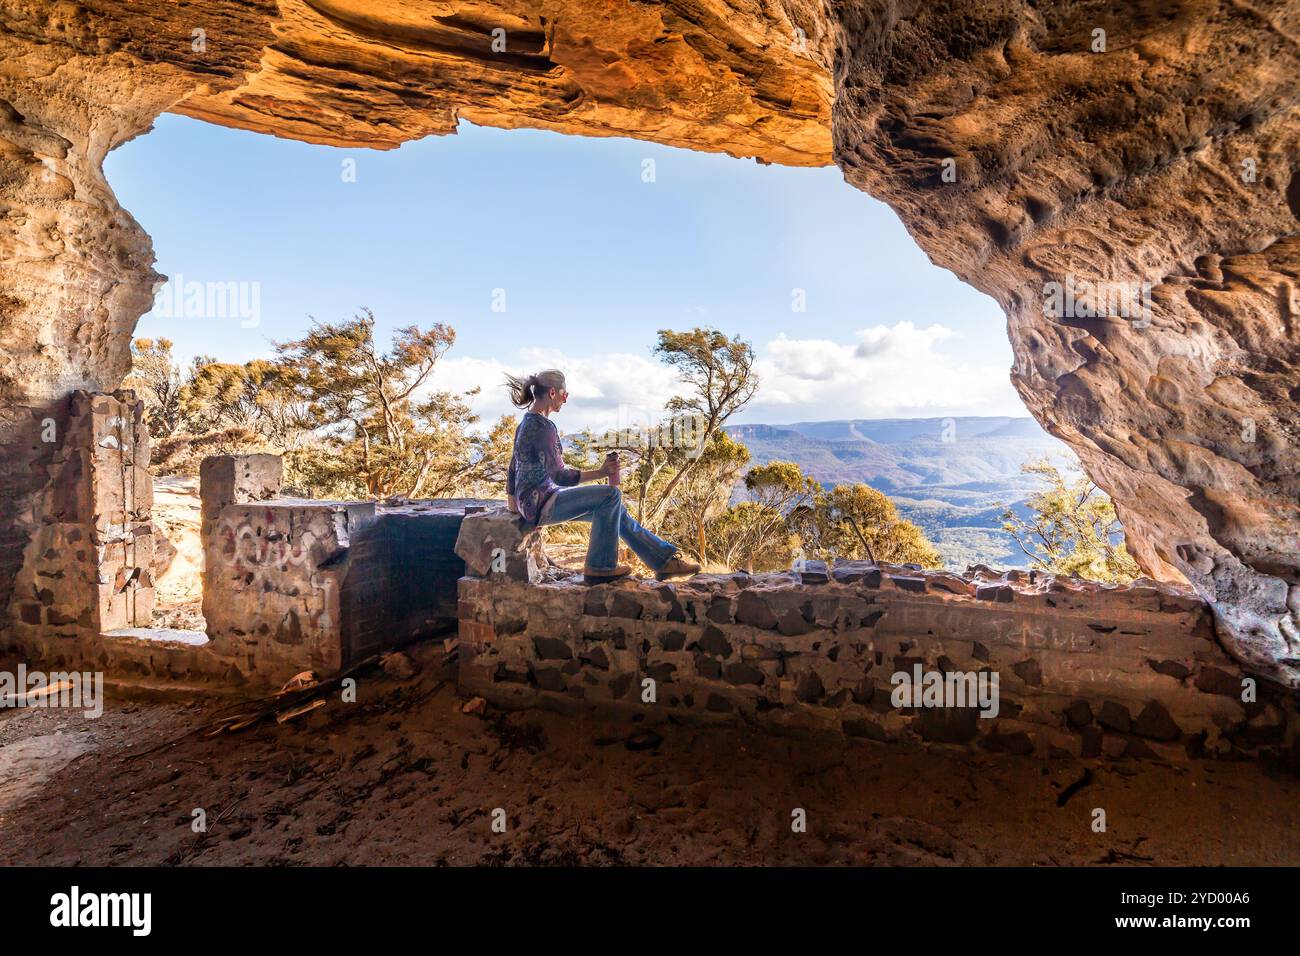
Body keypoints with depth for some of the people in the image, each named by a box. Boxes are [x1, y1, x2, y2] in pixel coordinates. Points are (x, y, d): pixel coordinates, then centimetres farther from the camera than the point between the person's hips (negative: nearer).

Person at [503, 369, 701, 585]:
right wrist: (600, 472, -22)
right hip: (540, 504, -10)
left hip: (531, 504, 10)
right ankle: (599, 567, -6)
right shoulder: (543, 426, -18)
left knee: (613, 511, 8)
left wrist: (513, 505, 31)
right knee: (611, 495, -16)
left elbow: (513, 468, 22)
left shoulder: (526, 423, 13)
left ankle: (664, 560, 10)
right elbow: (559, 476, -23)